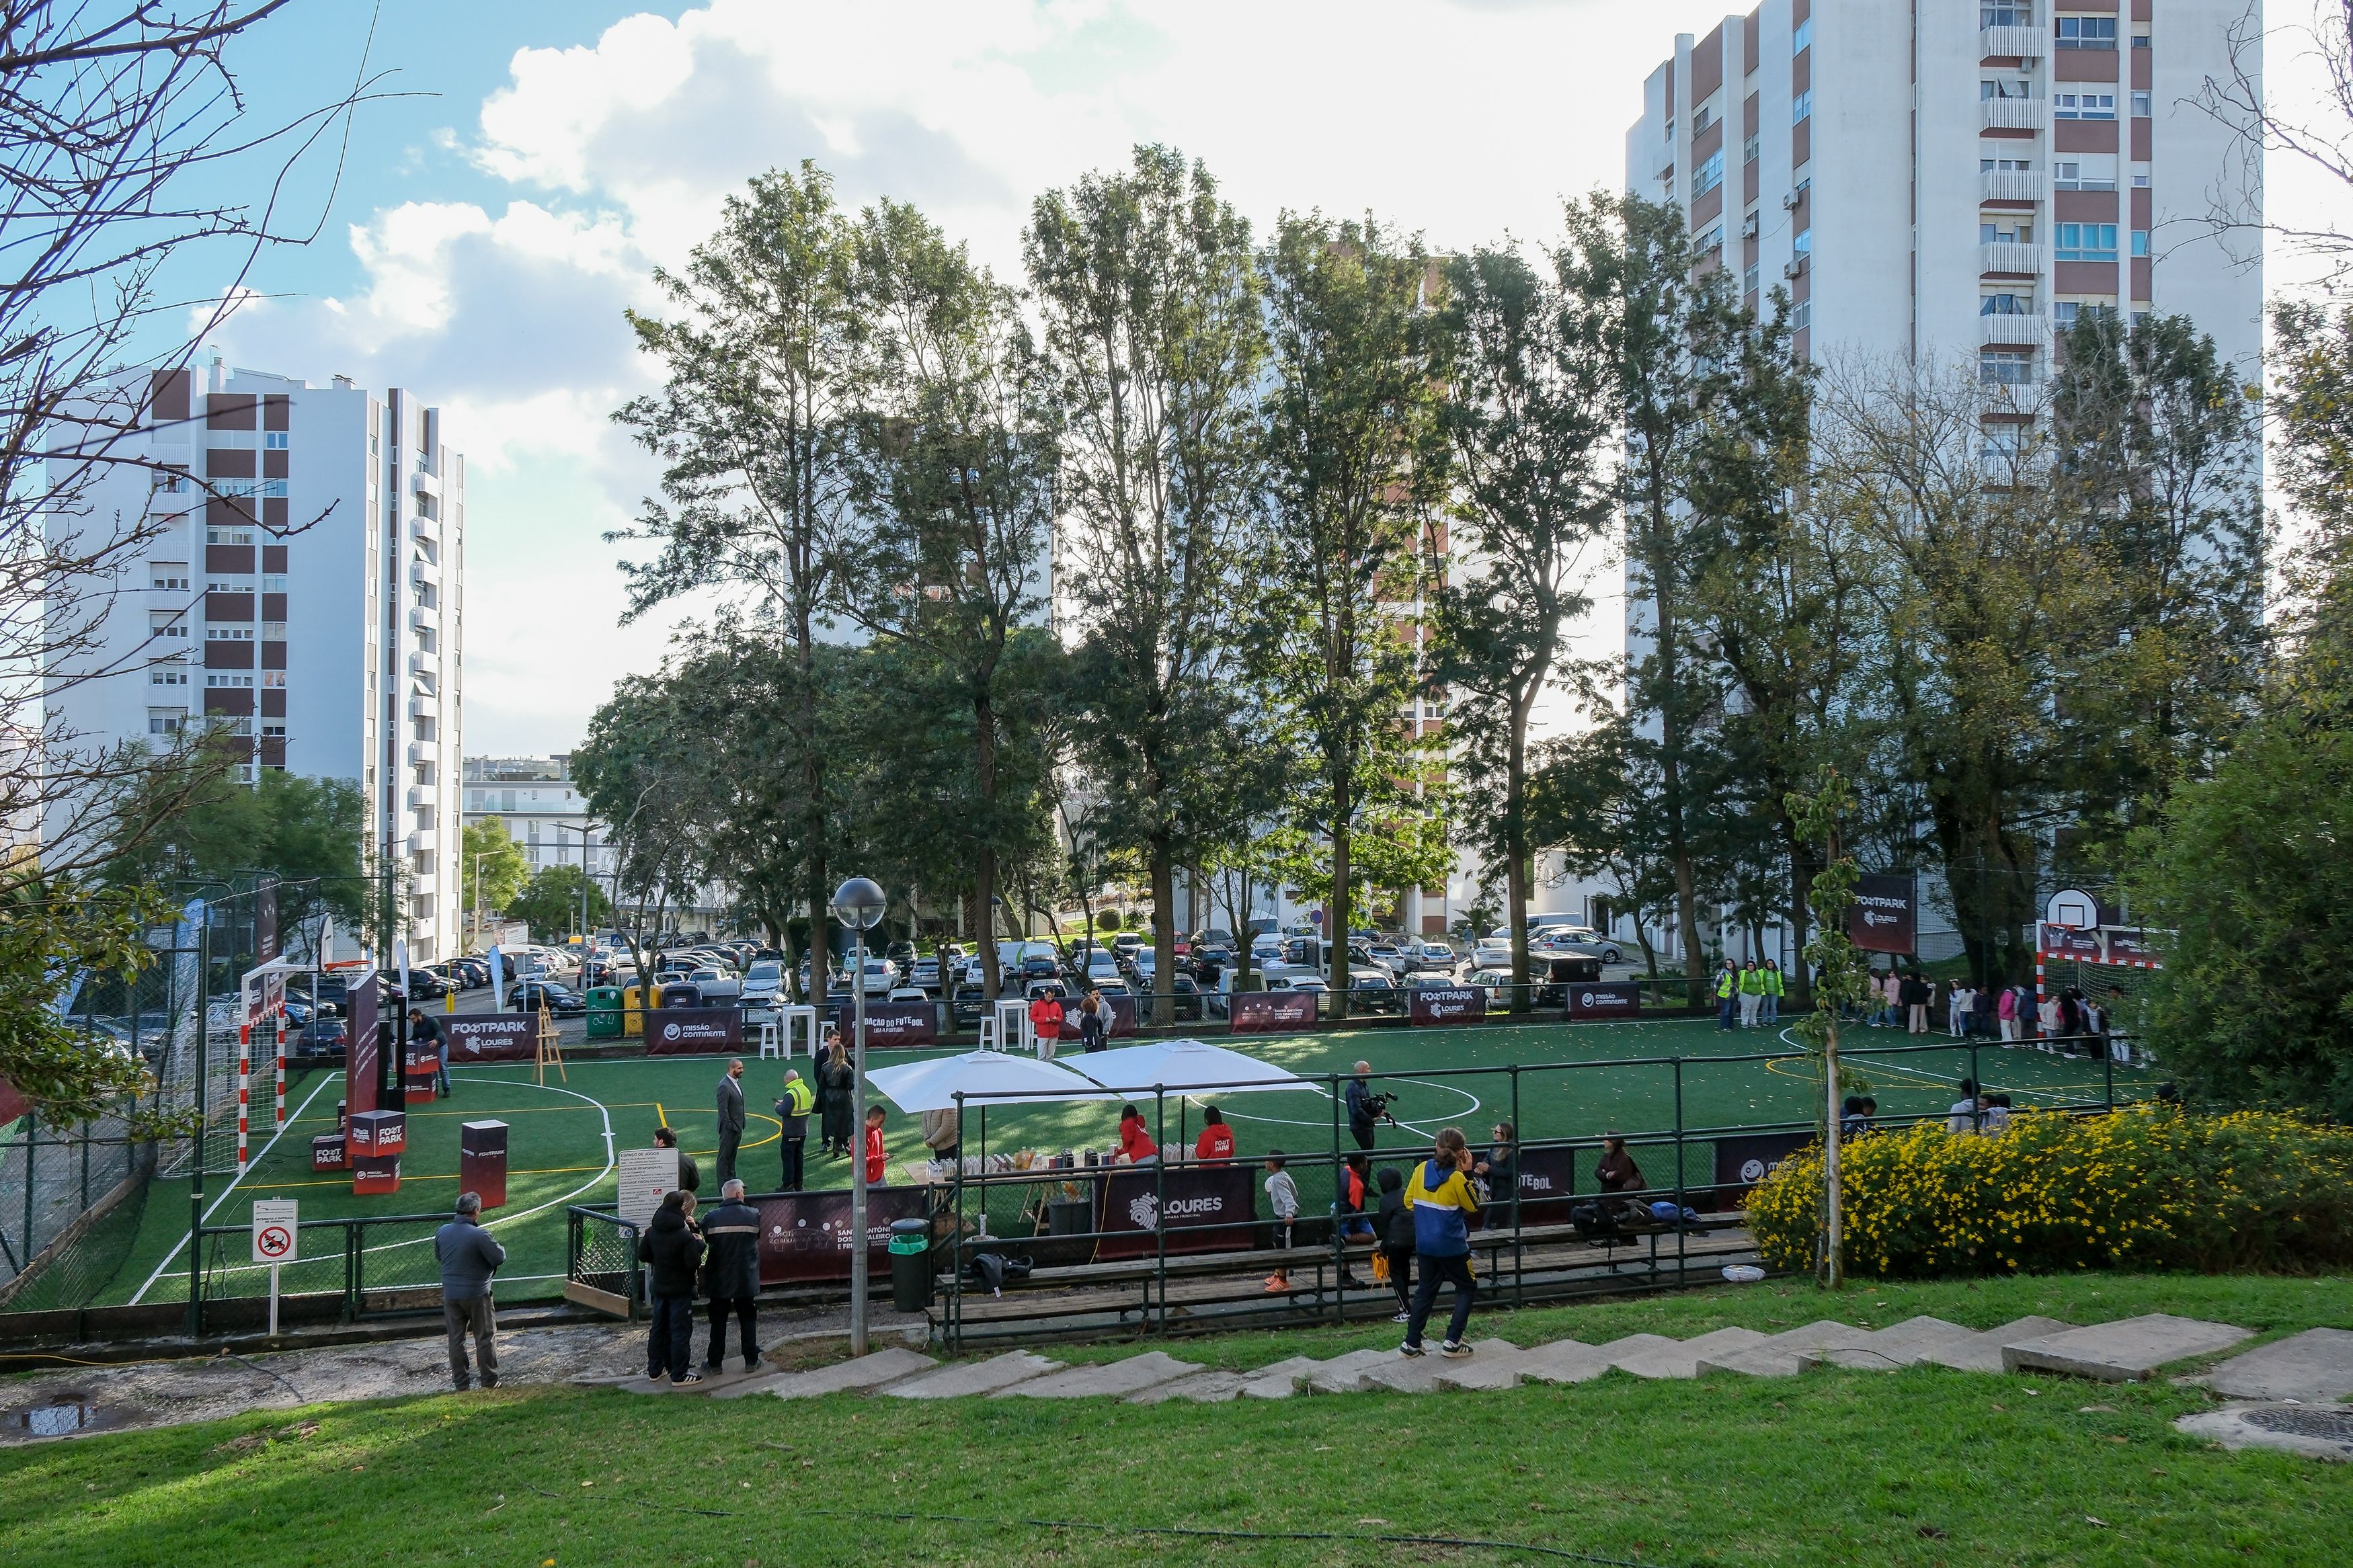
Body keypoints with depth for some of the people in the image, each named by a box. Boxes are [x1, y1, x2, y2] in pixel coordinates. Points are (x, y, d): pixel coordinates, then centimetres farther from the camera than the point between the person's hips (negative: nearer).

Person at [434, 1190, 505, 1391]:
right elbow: (500, 1257, -17)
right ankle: (489, 1380, 14)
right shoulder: (479, 1235, -21)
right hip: (477, 1294, -5)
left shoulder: (442, 1232, -2)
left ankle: (461, 1383, 16)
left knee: (456, 1339, 12)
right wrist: (495, 1245, 3)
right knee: (485, 1337, 9)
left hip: (451, 1294, 5)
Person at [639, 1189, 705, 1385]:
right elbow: (693, 1262, -22)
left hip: (659, 1287, 7)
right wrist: (698, 1244, -9)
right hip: (680, 1289, -7)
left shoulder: (652, 1231, -1)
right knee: (681, 1331, 2)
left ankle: (654, 1370, 26)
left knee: (658, 1327, 17)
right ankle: (679, 1375, 6)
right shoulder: (685, 1236, -21)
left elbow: (642, 1256, 6)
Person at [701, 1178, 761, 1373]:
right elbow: (758, 1237, 2)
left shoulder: (711, 1218, -10)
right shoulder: (754, 1215, -9)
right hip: (746, 1279, 0)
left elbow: (705, 1240, -3)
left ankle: (714, 1362, 14)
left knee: (718, 1321, 10)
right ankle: (751, 1360, 15)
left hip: (719, 1279, 0)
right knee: (747, 1319, 12)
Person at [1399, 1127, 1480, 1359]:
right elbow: (1473, 1206, -3)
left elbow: (1409, 1202, 5)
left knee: (1426, 1290, 18)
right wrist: (1468, 1173, -5)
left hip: (1424, 1244, 5)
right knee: (1467, 1289, 13)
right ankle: (1452, 1343, 4)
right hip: (1452, 1245, -5)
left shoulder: (1421, 1169, -3)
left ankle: (1411, 1343, 16)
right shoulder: (1457, 1178, -17)